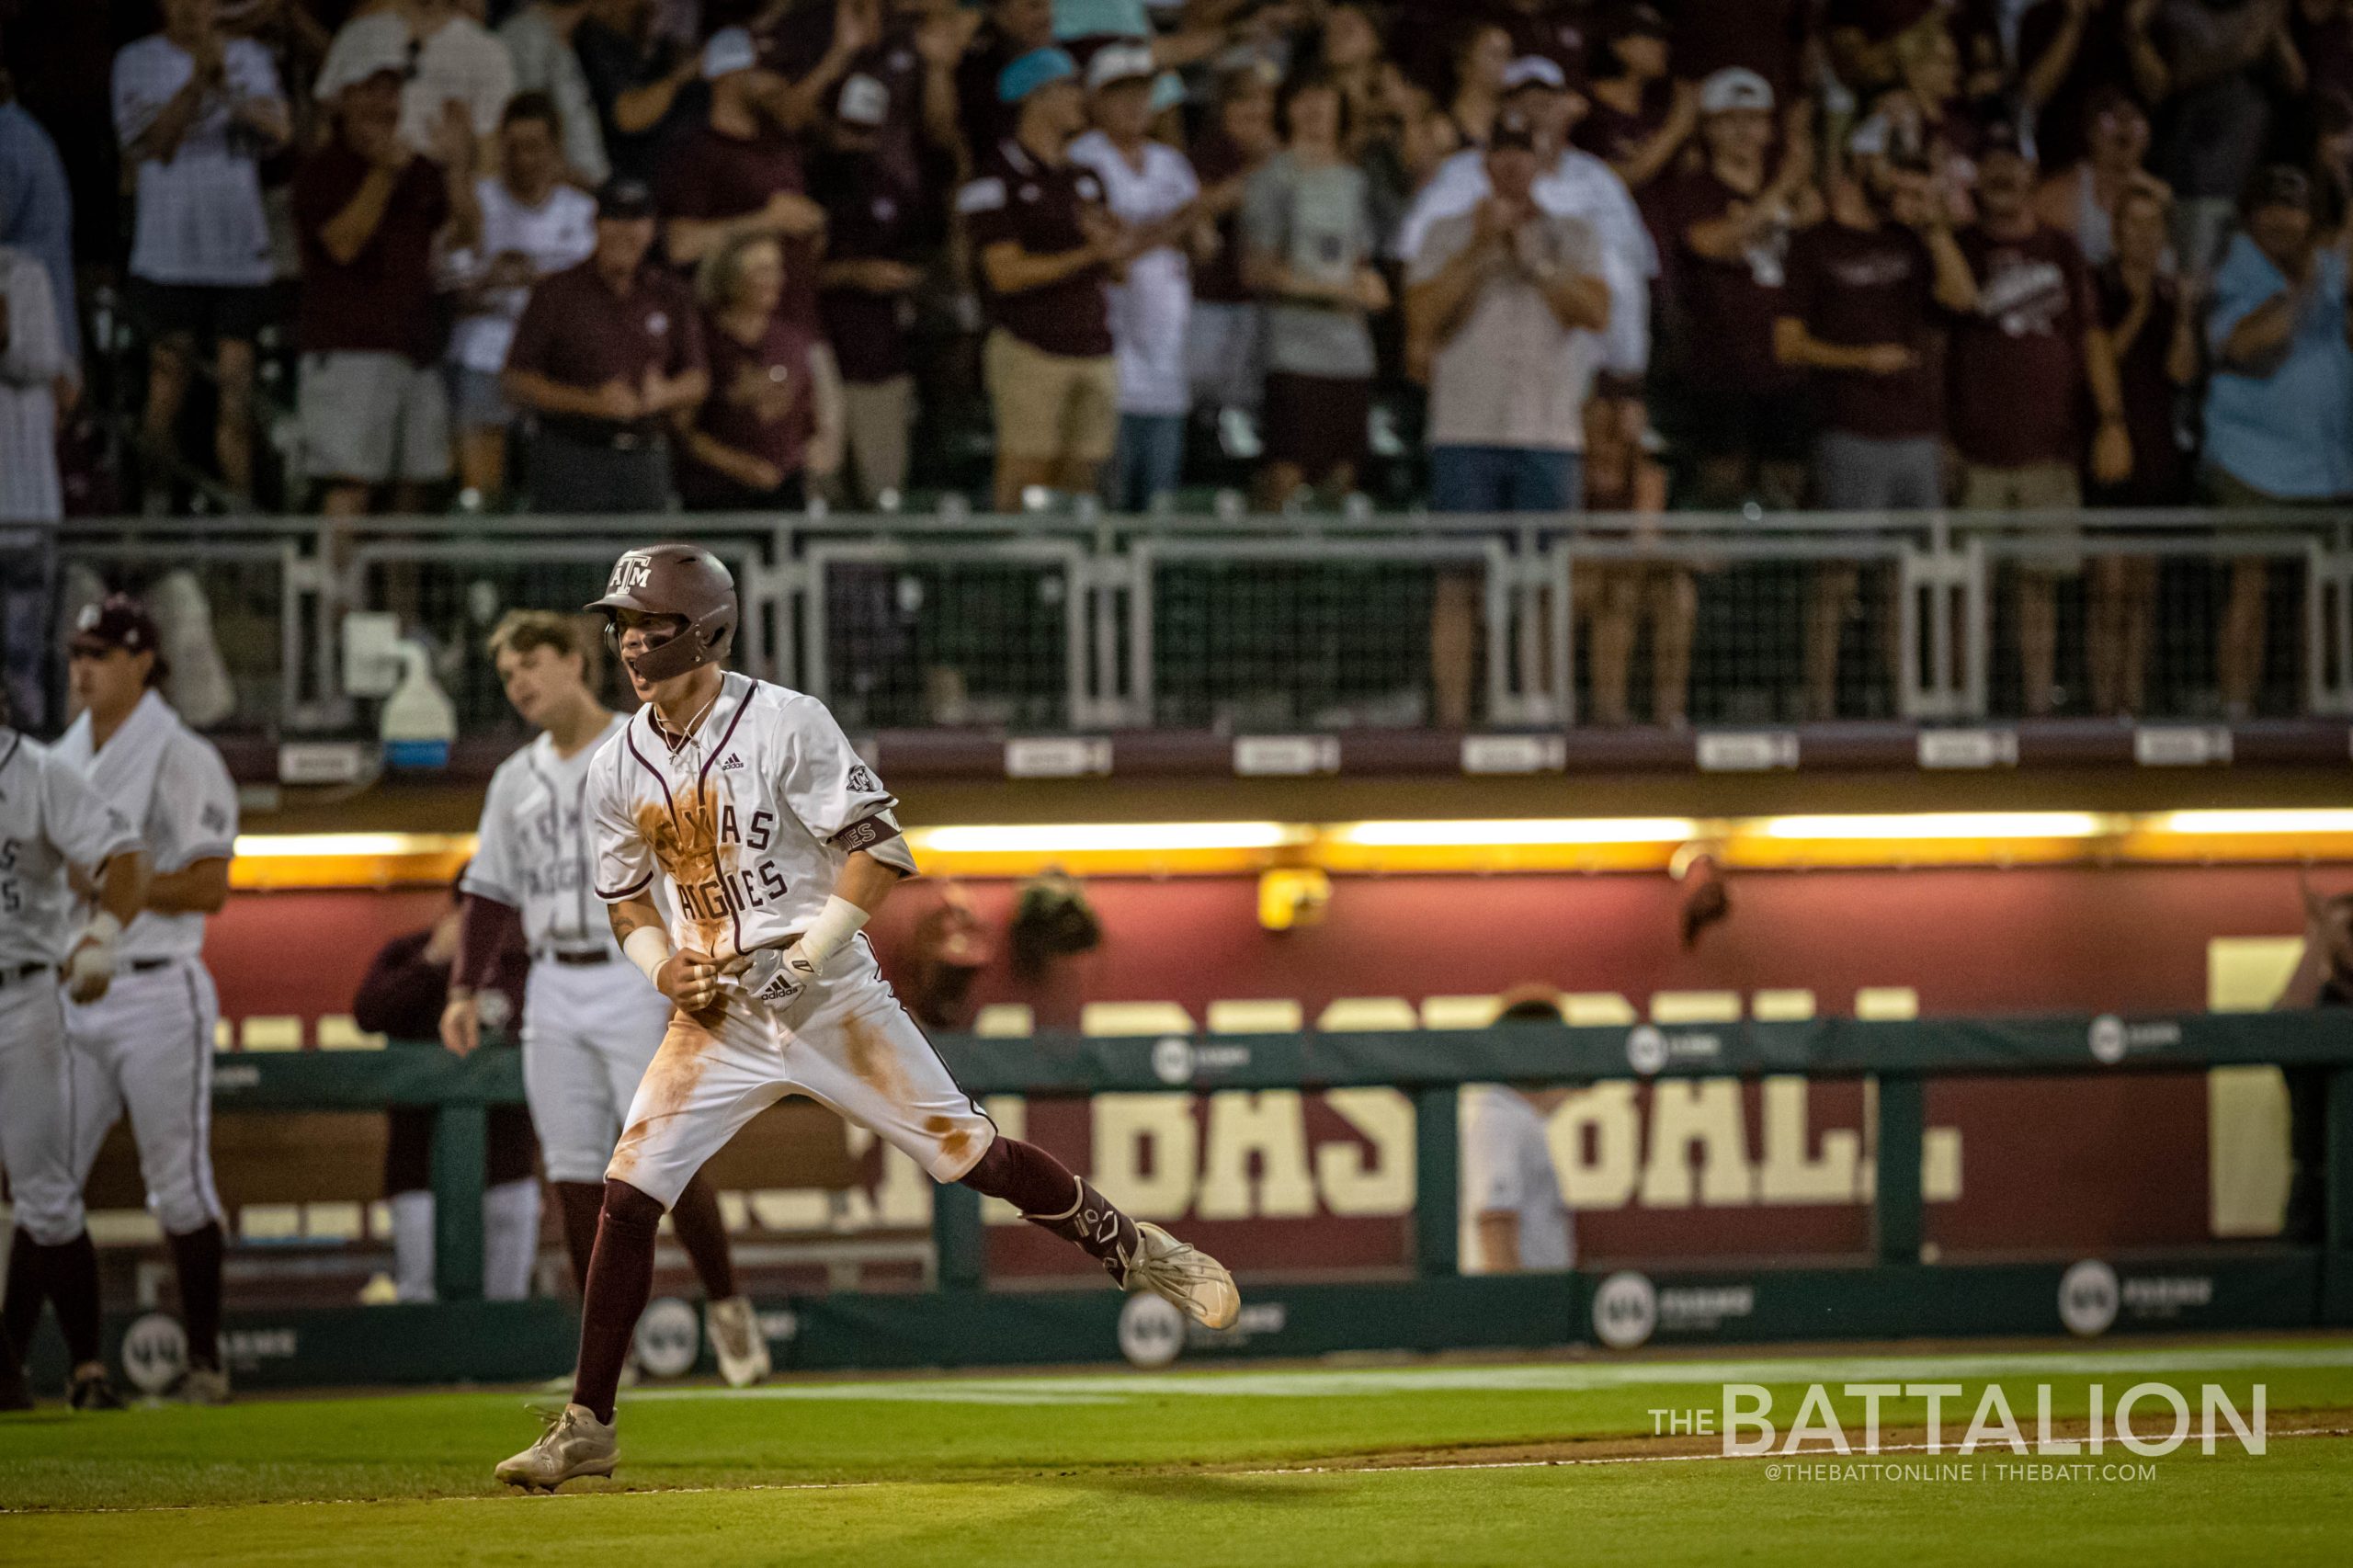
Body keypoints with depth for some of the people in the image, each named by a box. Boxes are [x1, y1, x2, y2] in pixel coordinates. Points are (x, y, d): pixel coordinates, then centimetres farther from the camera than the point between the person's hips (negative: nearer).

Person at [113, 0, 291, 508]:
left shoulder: (249, 57, 10)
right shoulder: (138, 62, 4)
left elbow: (279, 128, -4)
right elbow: (150, 142, -9)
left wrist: (231, 95, -24)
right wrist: (196, 83, -22)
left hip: (241, 253, 2)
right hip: (170, 251, -2)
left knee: (235, 374, -1)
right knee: (171, 370, -5)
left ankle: (239, 498, 0)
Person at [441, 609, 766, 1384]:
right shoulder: (515, 780, 16)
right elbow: (491, 892, 18)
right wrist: (466, 988, 7)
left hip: (636, 979, -5)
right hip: (553, 993, 5)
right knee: (575, 1170, 1)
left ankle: (726, 1306, 7)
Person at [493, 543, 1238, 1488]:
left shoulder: (786, 725, -12)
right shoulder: (618, 770, 4)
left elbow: (877, 848, -13)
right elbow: (626, 899, 17)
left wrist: (808, 955, -21)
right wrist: (663, 966, -4)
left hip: (832, 1001, -4)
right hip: (715, 1015, 4)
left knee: (969, 1154, -3)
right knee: (627, 1195, -8)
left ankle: (1136, 1253, 20)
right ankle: (586, 1428, -1)